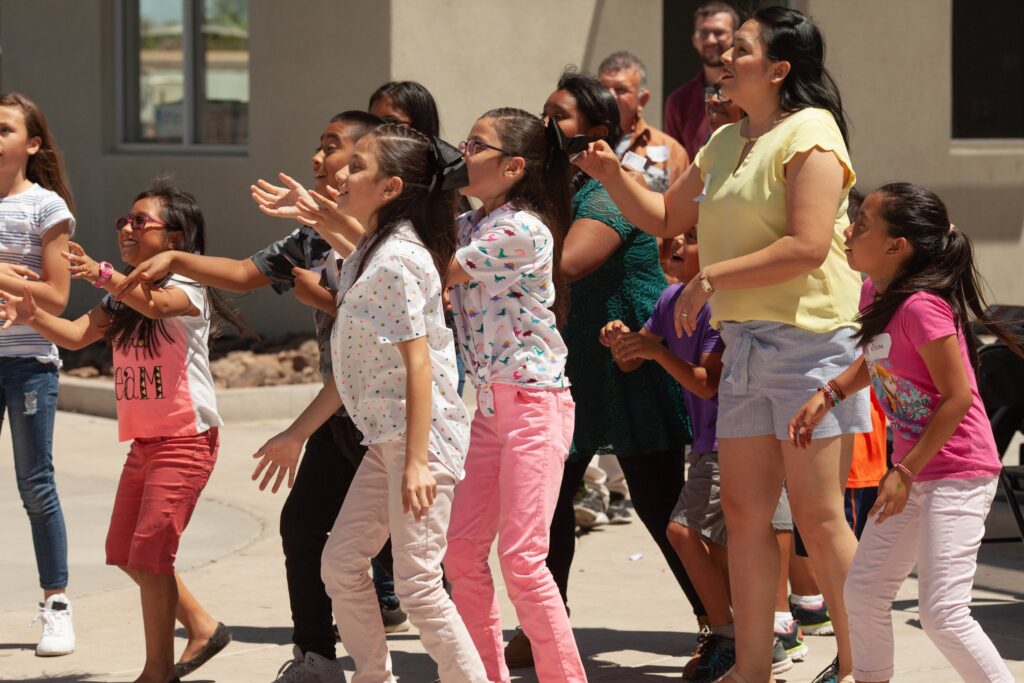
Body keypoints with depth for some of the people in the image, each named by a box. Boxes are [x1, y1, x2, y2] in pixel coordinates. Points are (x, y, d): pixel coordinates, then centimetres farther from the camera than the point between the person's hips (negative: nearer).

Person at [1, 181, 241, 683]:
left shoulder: (188, 286, -10)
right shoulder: (121, 300, 13)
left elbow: (157, 303, -34)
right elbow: (76, 335, -1)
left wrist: (103, 275, -49)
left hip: (186, 439, -9)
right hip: (143, 440, 9)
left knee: (149, 551, -12)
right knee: (124, 552, 11)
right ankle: (202, 627, 25)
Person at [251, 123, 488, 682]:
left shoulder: (397, 260, -17)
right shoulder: (368, 255, 13)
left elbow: (418, 363, -22)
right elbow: (353, 367, 18)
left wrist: (416, 462, -26)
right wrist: (296, 434, 22)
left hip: (423, 434, -10)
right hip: (385, 437, 10)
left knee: (417, 583, -9)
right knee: (341, 562, 12)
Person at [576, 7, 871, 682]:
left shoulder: (809, 135, -10)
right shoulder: (726, 144, 17)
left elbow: (807, 246, -20)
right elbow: (666, 217, 28)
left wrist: (710, 279, -15)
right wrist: (615, 177, 9)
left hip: (810, 342, -8)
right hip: (744, 343, 8)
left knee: (818, 515, -5)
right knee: (745, 511, 7)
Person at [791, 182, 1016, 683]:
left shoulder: (920, 306, -23)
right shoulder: (875, 293, 4)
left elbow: (958, 397, -22)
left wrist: (905, 473, -20)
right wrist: (827, 396, 7)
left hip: (958, 475, -10)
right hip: (914, 470, 10)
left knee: (942, 613, -13)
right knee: (863, 592, 13)